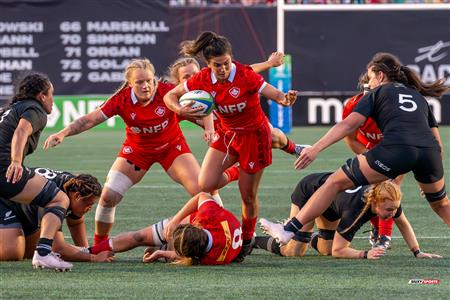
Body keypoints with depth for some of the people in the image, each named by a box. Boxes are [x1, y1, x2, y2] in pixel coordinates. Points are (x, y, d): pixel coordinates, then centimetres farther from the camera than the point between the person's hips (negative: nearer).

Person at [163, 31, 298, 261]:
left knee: (248, 196, 3)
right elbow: (170, 96, -6)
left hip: (253, 135, -4)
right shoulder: (203, 79, -13)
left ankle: (246, 241, 24)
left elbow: (276, 95, -24)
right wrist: (180, 110, -28)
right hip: (226, 134, 4)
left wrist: (286, 99, -47)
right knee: (205, 185, -13)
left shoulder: (245, 76, -25)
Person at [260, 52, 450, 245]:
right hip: (429, 151, 4)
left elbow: (349, 124, 4)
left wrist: (316, 149, -4)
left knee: (335, 182, 5)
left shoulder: (378, 92, 20)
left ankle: (288, 231, 1)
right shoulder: (419, 96, 33)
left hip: (395, 149, -4)